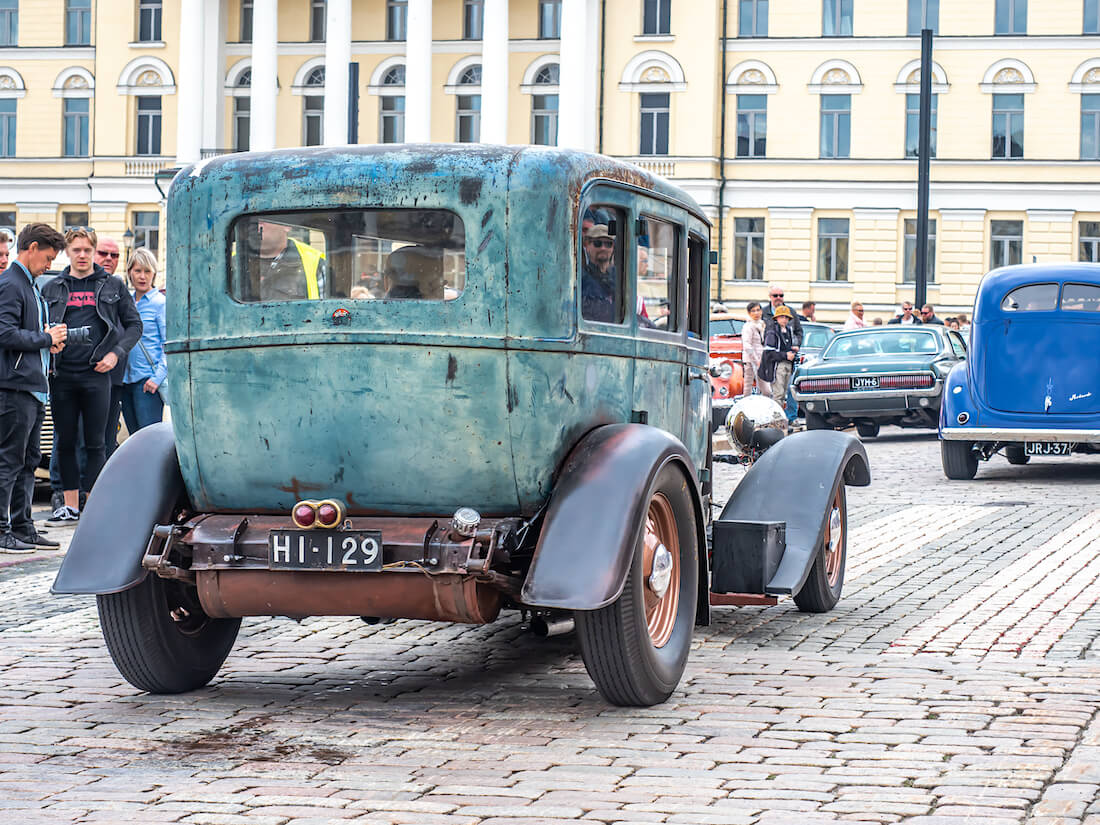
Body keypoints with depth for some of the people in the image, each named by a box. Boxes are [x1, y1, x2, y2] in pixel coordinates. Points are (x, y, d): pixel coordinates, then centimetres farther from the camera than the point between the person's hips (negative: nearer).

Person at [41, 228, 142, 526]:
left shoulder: (112, 286, 8)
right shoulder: (52, 289, 11)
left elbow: (134, 324, 10)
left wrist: (116, 353, -3)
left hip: (96, 374, -2)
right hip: (61, 375, 2)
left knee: (95, 444, -1)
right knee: (65, 442, 5)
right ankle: (71, 505, 12)